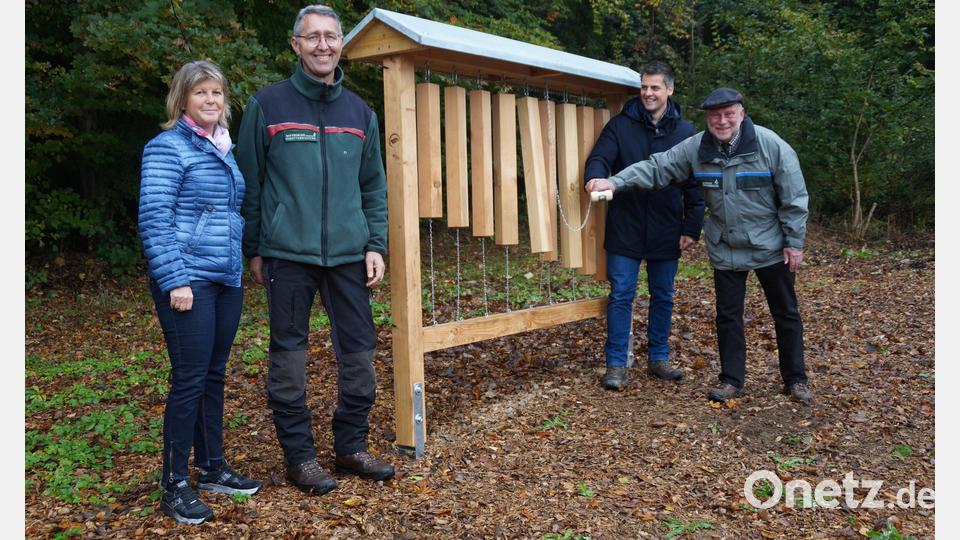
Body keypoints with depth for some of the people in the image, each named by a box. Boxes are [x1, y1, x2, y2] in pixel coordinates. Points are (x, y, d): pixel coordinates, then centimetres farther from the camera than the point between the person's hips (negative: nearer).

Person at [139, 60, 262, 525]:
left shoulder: (227, 150, 15)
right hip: (188, 281, -7)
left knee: (214, 375, 13)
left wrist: (247, 261, 17)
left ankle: (212, 466, 26)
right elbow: (154, 219, -13)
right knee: (190, 379, -4)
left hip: (227, 279, 7)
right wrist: (175, 281, -18)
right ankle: (175, 486, 8)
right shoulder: (167, 148, -6)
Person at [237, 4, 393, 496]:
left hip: (349, 255, 3)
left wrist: (376, 245, 4)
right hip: (288, 254, -3)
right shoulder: (267, 105, 1)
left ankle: (351, 446, 24)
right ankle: (299, 454, 20)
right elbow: (250, 183, 3)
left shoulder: (359, 112, 11)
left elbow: (374, 187, 13)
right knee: (288, 355, 5)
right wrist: (253, 250, 3)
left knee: (359, 353, 7)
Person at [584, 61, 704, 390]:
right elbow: (599, 159, -10)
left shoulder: (684, 131, 4)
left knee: (663, 297, 12)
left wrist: (692, 228, -1)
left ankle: (658, 359, 26)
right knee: (621, 296, 0)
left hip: (665, 233, 2)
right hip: (625, 228, -2)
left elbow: (694, 185, 4)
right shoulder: (620, 125, 0)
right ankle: (616, 364, 9)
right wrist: (597, 179, -34)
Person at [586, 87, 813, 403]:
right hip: (725, 250, 2)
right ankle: (731, 380, 21)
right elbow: (657, 167, -10)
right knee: (728, 317, 9)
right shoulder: (696, 148, -7)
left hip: (770, 248, -2)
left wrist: (794, 242, -10)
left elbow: (794, 197, -11)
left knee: (786, 314, 10)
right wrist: (615, 182, -24)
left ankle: (795, 380, 25)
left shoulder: (770, 145, -15)